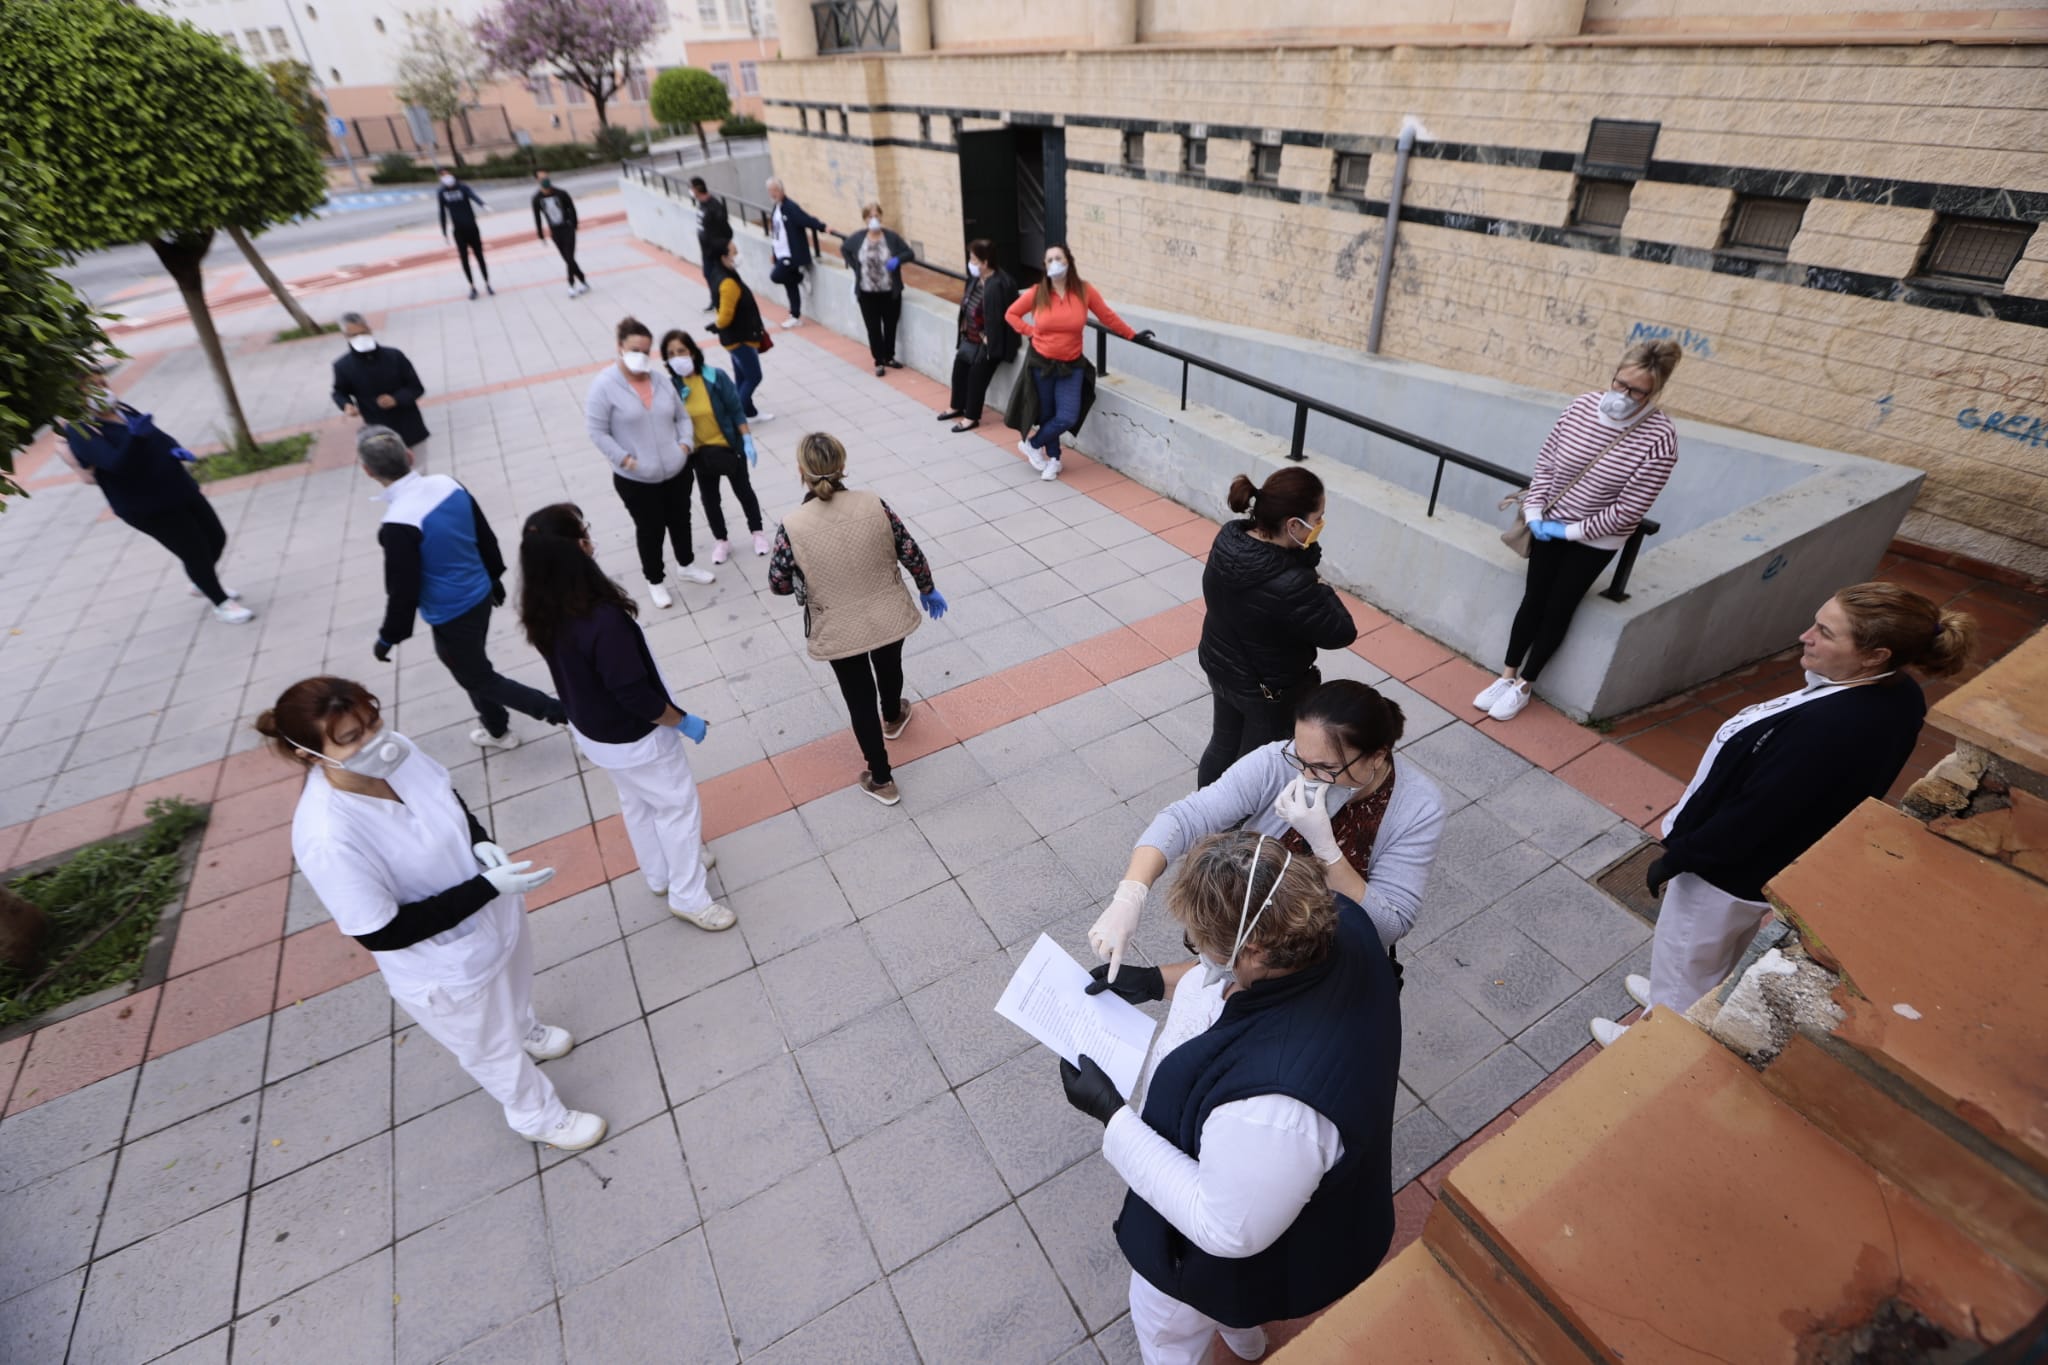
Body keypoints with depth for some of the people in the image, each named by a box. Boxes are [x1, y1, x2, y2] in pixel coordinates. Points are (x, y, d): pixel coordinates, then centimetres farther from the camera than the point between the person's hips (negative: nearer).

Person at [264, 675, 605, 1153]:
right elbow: (382, 933, -28)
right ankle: (539, 1116, 51)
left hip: (492, 912, 6)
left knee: (514, 990, 36)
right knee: (491, 1047, 23)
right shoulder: (328, 838, -37)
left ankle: (525, 1030, 70)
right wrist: (488, 887, -32)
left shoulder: (395, 750, -20)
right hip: (448, 967, -6)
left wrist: (481, 842, -18)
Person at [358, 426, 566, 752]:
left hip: (451, 617, -8)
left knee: (479, 679, 13)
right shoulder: (447, 484, -9)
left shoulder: (398, 524, -29)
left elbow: (403, 590, -21)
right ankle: (498, 731, 45)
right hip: (480, 596, 8)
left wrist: (388, 637, -5)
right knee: (473, 668, 27)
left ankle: (564, 712, 12)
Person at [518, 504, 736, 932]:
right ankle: (688, 897, 29)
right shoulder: (602, 620, -37)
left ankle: (660, 874, 49)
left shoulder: (544, 614, -11)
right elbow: (635, 696, -30)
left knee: (636, 803, 28)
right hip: (632, 739, -8)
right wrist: (684, 721, -14)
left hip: (592, 730, 8)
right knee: (678, 805, 13)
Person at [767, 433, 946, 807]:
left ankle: (881, 780, 30)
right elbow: (911, 554, -7)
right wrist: (928, 590, 11)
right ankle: (892, 717, 64)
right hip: (890, 618, 3)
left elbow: (778, 586, -11)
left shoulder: (792, 527, -22)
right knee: (889, 670, 32)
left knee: (860, 699, 16)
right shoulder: (873, 505, -16)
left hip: (840, 632, -2)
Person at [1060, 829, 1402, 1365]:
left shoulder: (1272, 1104, -49)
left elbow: (1229, 1230, -30)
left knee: (1164, 1322, 29)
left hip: (1253, 1242, -7)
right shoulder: (1337, 922, -27)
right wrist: (1159, 980, -11)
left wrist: (1110, 1113, -30)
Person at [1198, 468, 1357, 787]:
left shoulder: (1229, 537, -16)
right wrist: (1323, 590, -9)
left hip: (1219, 667, 7)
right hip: (1269, 690, -7)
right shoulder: (1289, 586, -37)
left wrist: (1305, 553, -16)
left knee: (1222, 745, 29)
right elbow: (1341, 633, -23)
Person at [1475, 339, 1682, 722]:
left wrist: (1571, 531, -15)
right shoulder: (1582, 406, -11)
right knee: (1533, 599, 11)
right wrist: (1534, 512, -9)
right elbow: (1545, 463, -1)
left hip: (1595, 539, -3)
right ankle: (1507, 676, 23)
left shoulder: (1659, 438, -22)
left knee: (1558, 609, 6)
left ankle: (1523, 686, 20)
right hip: (1548, 526, 3)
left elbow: (1628, 510, -20)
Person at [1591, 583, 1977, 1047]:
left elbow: (1751, 817, -29)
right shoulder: (1896, 695, -9)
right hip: (1772, 862, 8)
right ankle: (1677, 1000, 55)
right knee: (1714, 960, 32)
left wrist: (1675, 858, -16)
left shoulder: (1829, 729, -38)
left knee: (1683, 958, 18)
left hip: (1730, 871, -8)